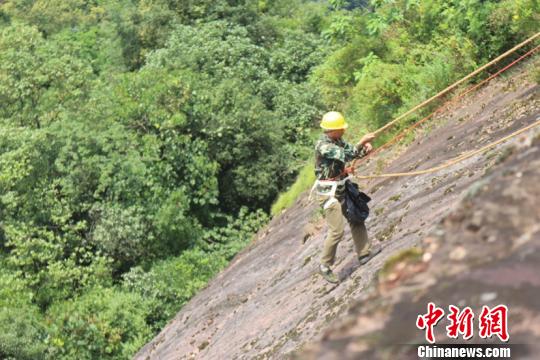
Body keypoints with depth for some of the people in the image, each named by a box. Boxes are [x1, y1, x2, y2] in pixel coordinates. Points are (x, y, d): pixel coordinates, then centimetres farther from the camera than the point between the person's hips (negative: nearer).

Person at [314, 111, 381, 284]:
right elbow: (346, 155, -32)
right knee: (337, 230, -8)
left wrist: (365, 147, -14)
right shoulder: (323, 146, -25)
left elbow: (352, 152, 6)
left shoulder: (337, 140, 2)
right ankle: (325, 266, 6)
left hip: (342, 187, 9)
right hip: (329, 192, -9)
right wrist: (362, 142, -29)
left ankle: (364, 252, 32)